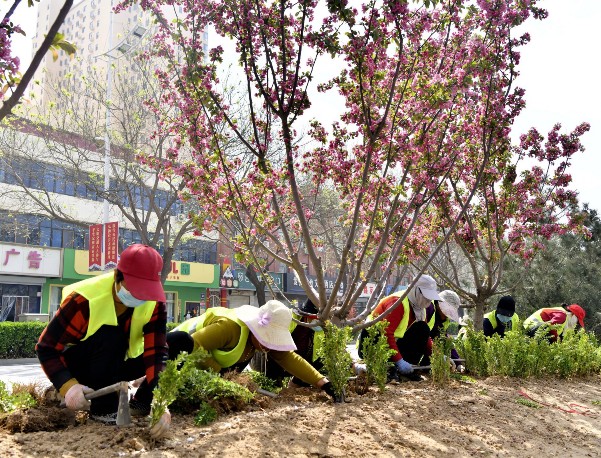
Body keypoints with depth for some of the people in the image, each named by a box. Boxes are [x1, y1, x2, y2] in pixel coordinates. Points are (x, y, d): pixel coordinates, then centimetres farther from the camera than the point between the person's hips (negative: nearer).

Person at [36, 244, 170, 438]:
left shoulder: (154, 303, -20)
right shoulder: (84, 300, -31)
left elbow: (156, 353, -28)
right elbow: (46, 348, -24)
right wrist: (68, 386, -40)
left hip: (116, 362, 4)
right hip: (76, 362, -4)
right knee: (111, 335, -36)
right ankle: (103, 407, -20)